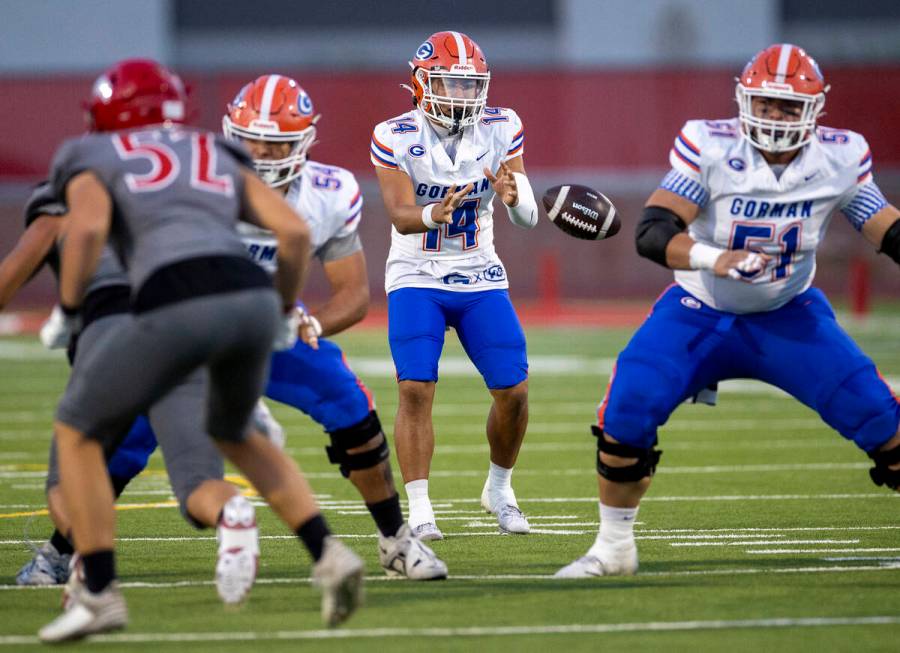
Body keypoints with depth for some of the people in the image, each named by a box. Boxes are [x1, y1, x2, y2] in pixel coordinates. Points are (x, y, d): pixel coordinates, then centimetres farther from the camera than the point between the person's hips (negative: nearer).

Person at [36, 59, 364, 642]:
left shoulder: (94, 162, 20)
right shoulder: (221, 160, 31)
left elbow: (88, 227, -3)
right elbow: (296, 231, 18)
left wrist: (67, 311, 10)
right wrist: (285, 314, 32)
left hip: (176, 308, -5)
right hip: (253, 300, 5)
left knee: (77, 432, 18)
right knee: (234, 433, 33)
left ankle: (99, 593, 13)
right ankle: (328, 554, 17)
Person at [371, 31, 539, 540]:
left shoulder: (501, 129, -7)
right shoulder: (396, 137, -14)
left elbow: (529, 217, -10)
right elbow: (401, 217, -22)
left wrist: (513, 196, -34)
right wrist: (434, 214, -44)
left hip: (481, 278, 3)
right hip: (417, 279, -3)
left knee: (514, 391, -3)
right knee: (416, 389, -17)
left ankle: (499, 488, 22)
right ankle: (420, 510, -10)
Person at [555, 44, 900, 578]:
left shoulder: (839, 159, -13)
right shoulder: (711, 148, -21)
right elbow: (652, 232, -27)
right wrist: (715, 259, -44)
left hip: (789, 315, 2)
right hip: (701, 315, -1)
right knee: (626, 413, -17)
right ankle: (614, 548, 3)